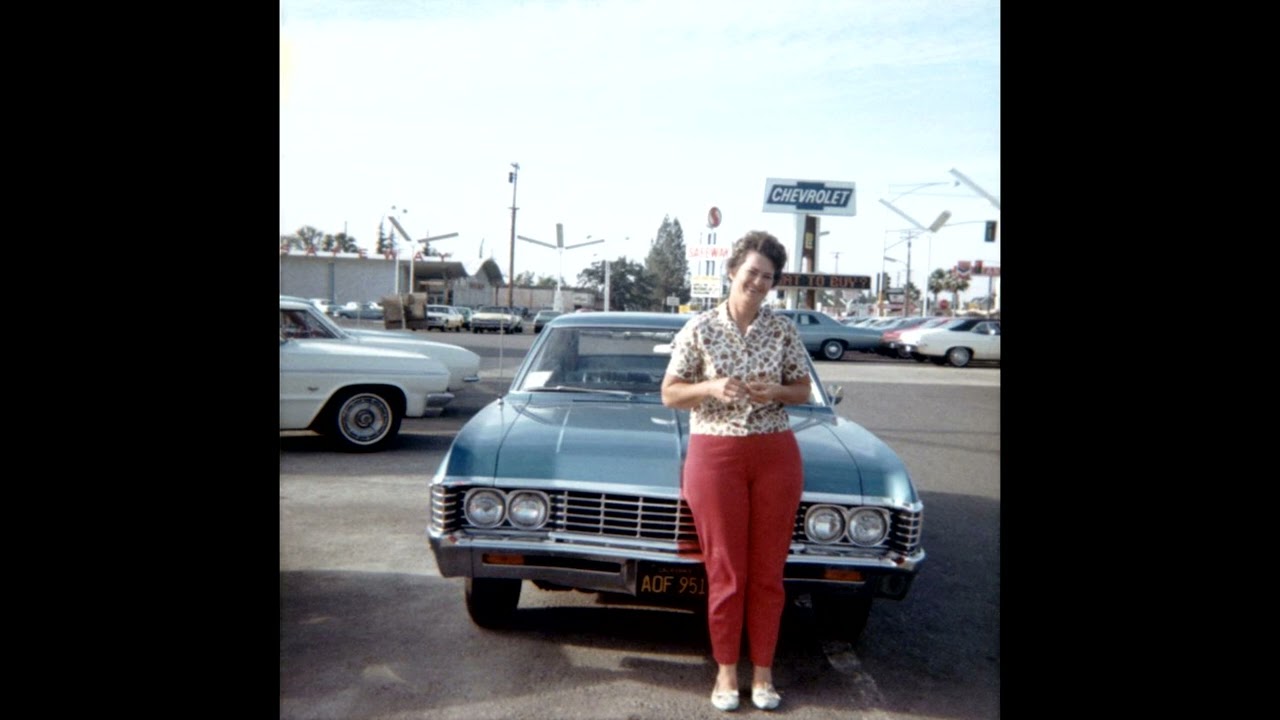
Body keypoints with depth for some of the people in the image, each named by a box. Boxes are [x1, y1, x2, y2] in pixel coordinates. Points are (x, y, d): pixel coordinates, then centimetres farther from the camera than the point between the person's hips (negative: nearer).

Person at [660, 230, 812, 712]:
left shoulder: (784, 330, 2)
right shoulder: (699, 328, -3)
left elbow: (803, 390, 10)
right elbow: (669, 394, -1)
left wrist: (777, 391, -11)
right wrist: (710, 388, -18)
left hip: (776, 455, 2)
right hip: (715, 455, -2)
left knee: (768, 570, 8)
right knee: (726, 570, 5)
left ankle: (763, 671, 23)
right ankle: (726, 670, 22)